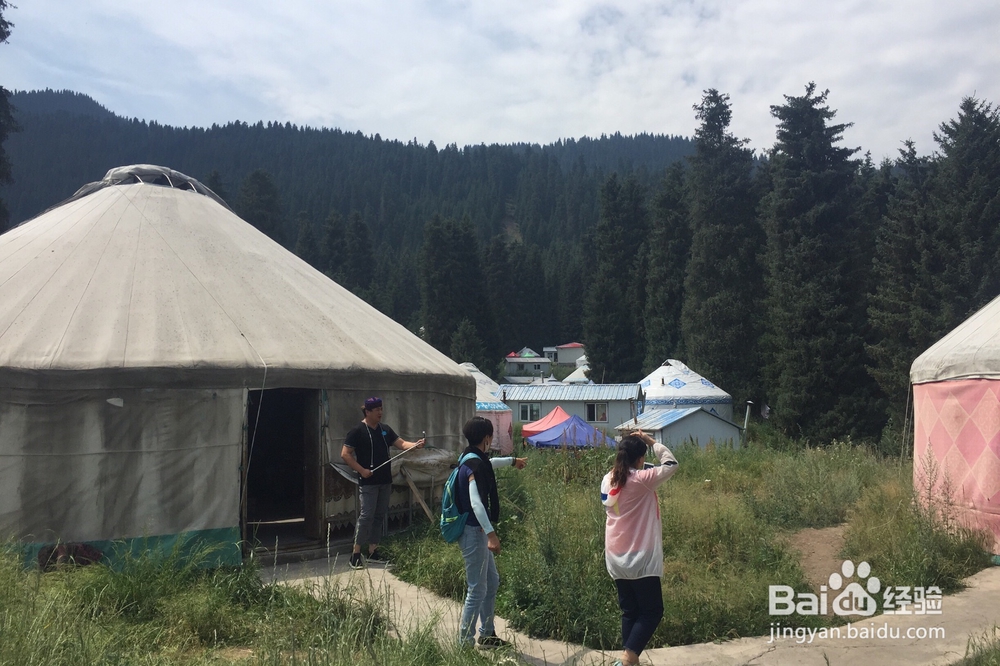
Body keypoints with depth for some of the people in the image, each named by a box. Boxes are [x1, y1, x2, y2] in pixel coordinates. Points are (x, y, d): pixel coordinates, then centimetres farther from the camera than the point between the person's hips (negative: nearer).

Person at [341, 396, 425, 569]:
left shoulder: (385, 429, 11)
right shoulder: (358, 431, -8)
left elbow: (401, 443, 6)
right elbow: (345, 454, -10)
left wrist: (415, 445, -14)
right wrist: (361, 470, -16)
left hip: (385, 481, 7)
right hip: (369, 482, -7)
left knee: (379, 516, 11)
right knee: (366, 516, -9)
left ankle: (373, 551, 20)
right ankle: (356, 553, -1)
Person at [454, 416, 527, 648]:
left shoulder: (472, 459, 9)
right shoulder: (475, 464, -21)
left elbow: (489, 464, 34)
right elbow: (476, 502, -31)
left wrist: (513, 461, 50)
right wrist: (491, 533, -36)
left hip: (477, 531, 11)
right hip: (474, 532, -11)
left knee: (492, 582, 20)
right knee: (477, 590, -3)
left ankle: (487, 634, 32)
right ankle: (465, 642, 6)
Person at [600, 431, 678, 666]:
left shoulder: (608, 480, 3)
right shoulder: (641, 480, -16)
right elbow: (671, 464, -7)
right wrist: (651, 442, 0)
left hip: (616, 558, 7)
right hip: (640, 558, -7)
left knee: (629, 611, 14)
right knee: (651, 611, 1)